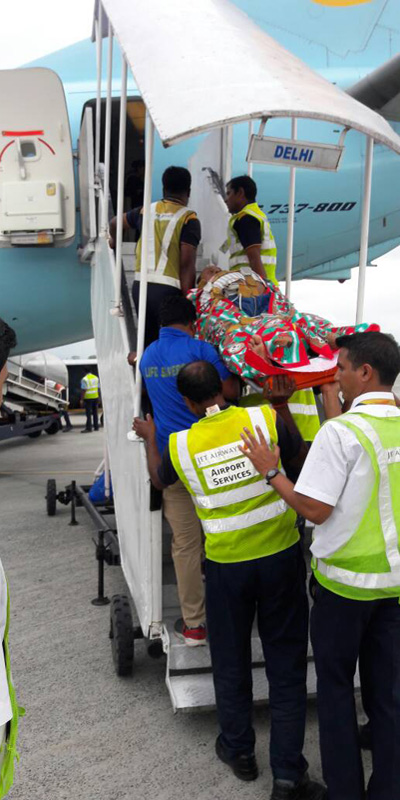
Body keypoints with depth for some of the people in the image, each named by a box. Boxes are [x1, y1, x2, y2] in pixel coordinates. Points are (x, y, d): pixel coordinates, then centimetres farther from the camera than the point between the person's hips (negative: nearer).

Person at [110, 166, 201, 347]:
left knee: (148, 340, 16)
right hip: (168, 289, -5)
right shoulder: (188, 220, -4)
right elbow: (187, 266, -11)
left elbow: (114, 223, 29)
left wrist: (114, 240, 50)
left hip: (140, 285, 5)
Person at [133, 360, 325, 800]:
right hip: (281, 555, 0)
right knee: (286, 663, 10)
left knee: (230, 660, 21)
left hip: (227, 565, 0)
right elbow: (299, 452, 6)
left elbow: (159, 479, 14)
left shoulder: (179, 445, -10)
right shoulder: (265, 418, -13)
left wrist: (150, 437, 31)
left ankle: (238, 751, 37)